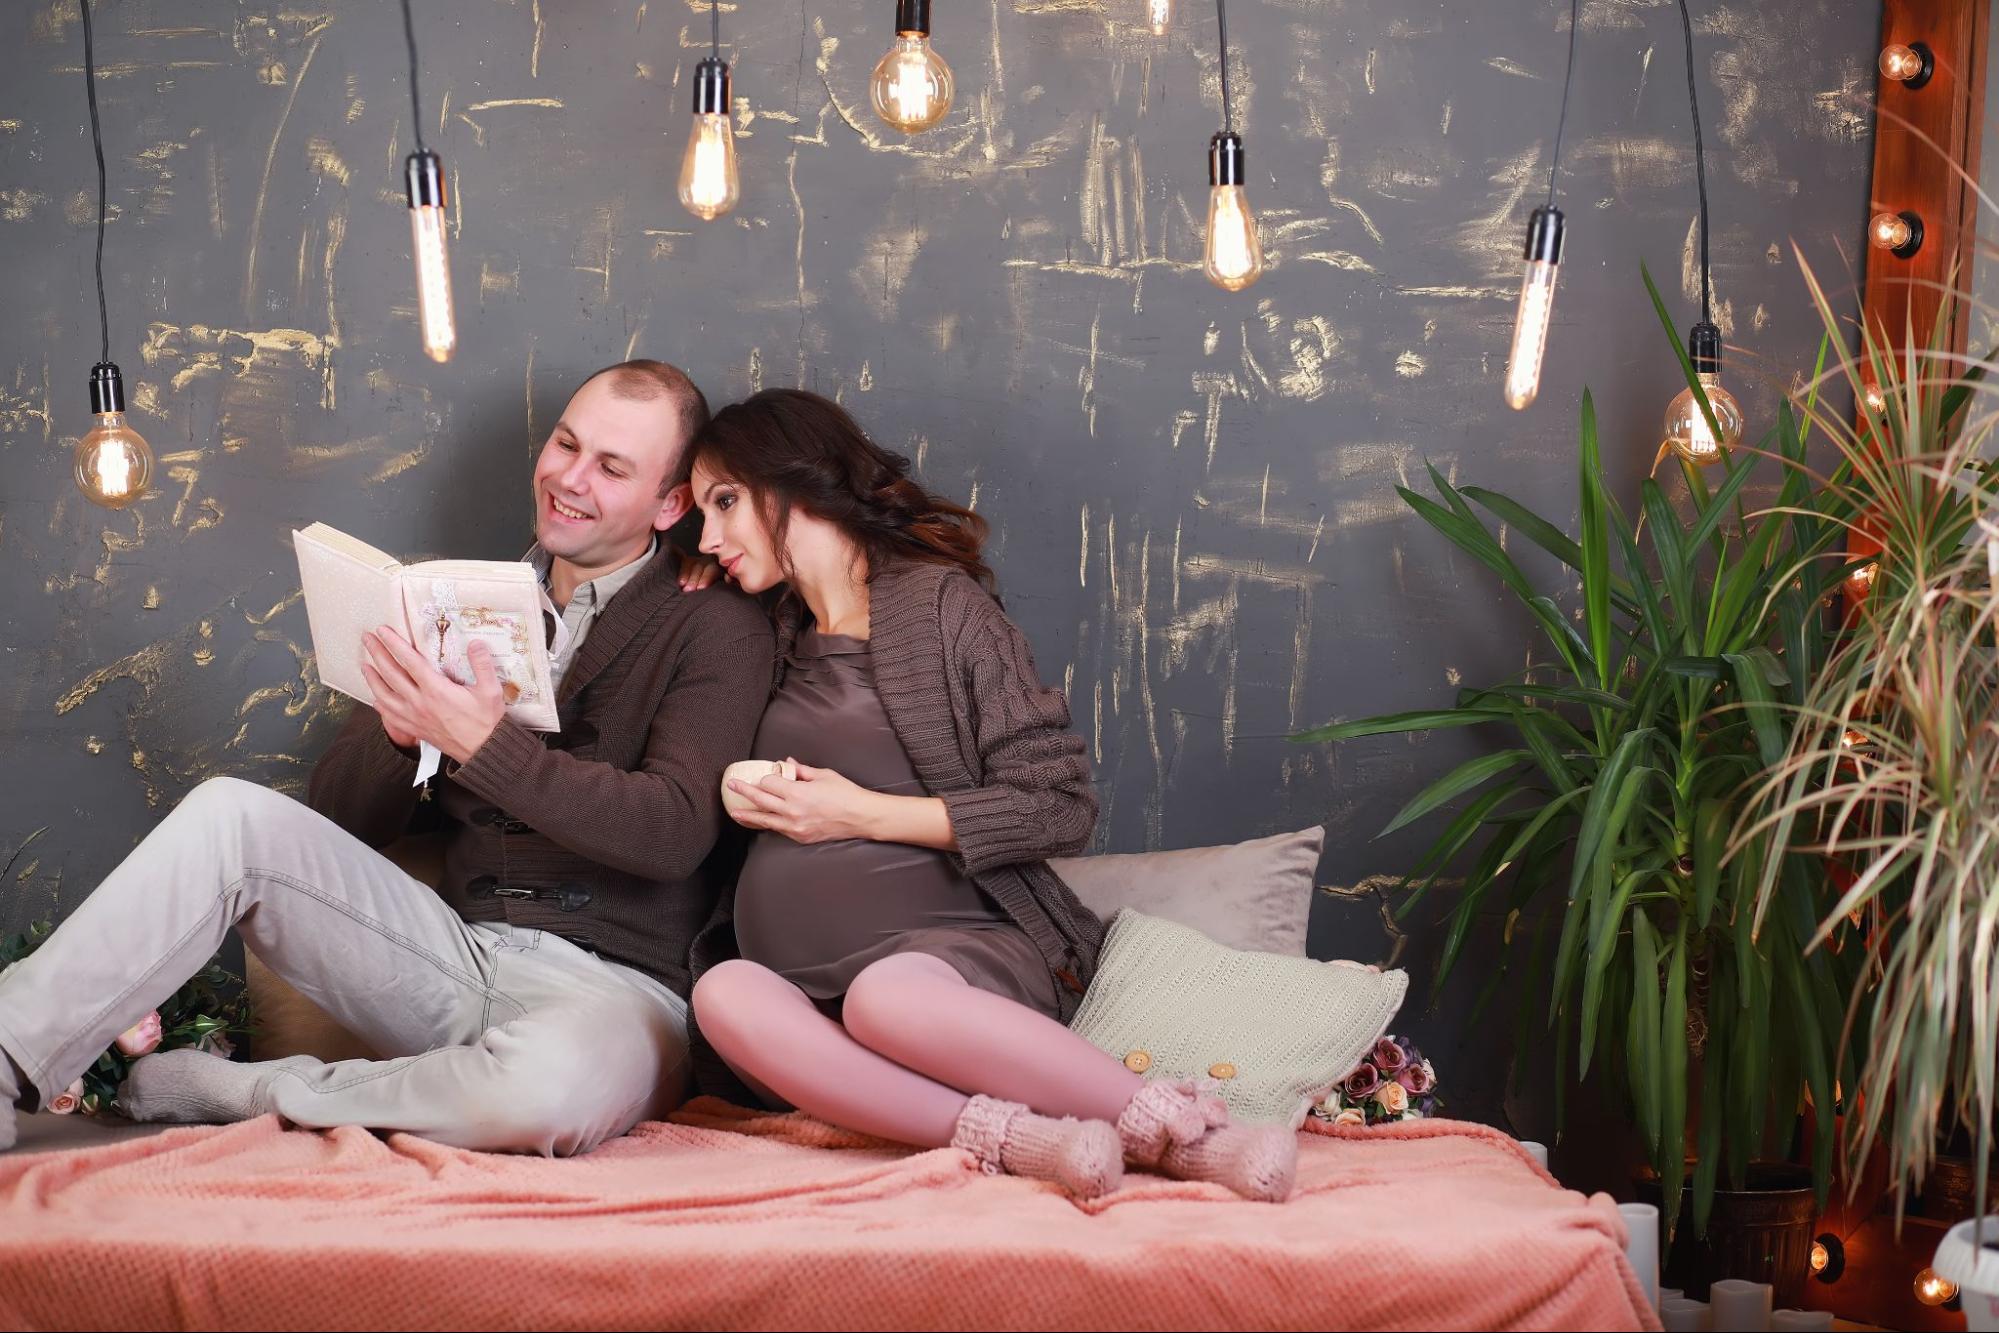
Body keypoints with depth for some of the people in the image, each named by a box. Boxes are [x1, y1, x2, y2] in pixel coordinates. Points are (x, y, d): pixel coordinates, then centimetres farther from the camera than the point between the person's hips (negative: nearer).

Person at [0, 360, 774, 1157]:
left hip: (612, 987, -4)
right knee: (233, 813, -15)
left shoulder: (716, 629, 1)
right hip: (457, 952, 5)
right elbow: (345, 819, 14)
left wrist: (484, 745, -25)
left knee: (557, 1083, -41)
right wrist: (400, 730, -10)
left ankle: (238, 1091, -18)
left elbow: (675, 830, -15)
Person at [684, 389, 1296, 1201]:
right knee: (724, 993, -32)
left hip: (969, 944, -5)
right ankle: (1015, 1139, -42)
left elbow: (1062, 807, -3)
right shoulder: (775, 635, 25)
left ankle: (1180, 1132, -33)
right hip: (811, 979, 5)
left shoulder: (940, 601, 5)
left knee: (885, 994, -41)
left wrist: (864, 812, -5)